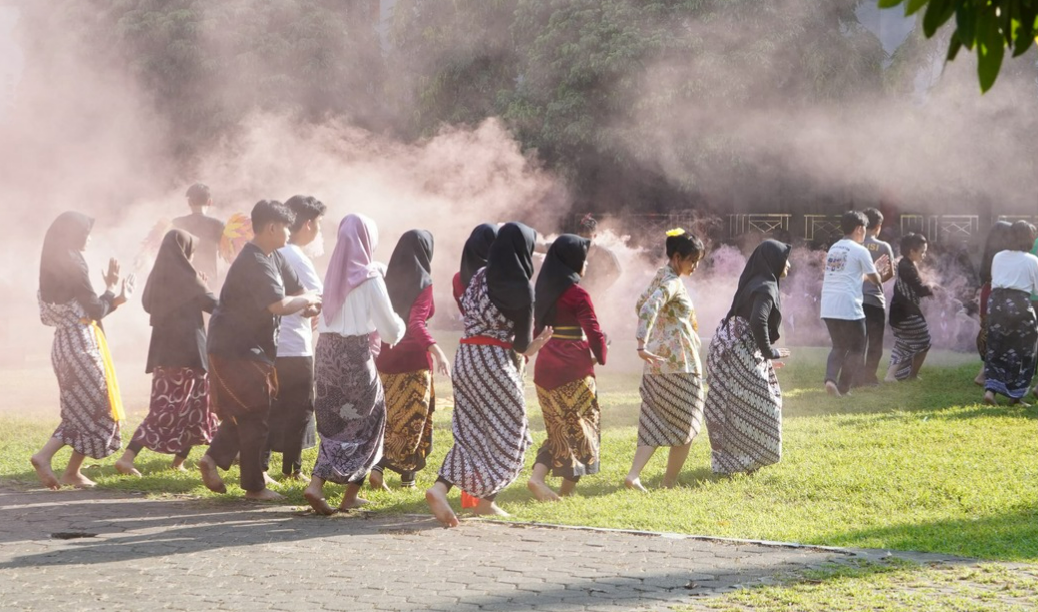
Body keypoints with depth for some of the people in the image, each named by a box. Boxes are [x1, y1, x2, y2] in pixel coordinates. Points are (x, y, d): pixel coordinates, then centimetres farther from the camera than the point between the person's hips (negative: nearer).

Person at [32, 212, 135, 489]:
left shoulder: (53, 266, 11)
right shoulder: (73, 264, -15)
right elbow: (95, 310, -13)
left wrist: (112, 298, 17)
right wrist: (112, 291, 3)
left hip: (64, 342, 9)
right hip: (80, 345, -9)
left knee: (79, 409, 17)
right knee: (93, 409, 1)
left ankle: (45, 456, 7)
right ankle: (72, 472, -3)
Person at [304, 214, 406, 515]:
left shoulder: (333, 274, 7)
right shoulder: (369, 278, -10)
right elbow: (389, 329, -7)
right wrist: (400, 327, 15)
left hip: (326, 352, 6)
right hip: (355, 355, -6)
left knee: (335, 423, 15)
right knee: (365, 422, 10)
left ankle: (316, 484, -1)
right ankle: (351, 494, 12)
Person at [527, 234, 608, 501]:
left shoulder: (543, 289, 10)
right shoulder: (576, 293, -12)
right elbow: (593, 330, -13)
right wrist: (600, 356, 3)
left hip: (545, 366, 7)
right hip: (573, 368, -7)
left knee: (559, 429, 14)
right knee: (579, 426, 7)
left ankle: (538, 476, -4)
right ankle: (567, 488, 7)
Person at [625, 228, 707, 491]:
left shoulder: (661, 276, 13)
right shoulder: (672, 282, -15)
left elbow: (641, 305, 27)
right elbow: (648, 309, -29)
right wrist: (642, 345, -37)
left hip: (659, 361, 9)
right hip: (679, 362, -9)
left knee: (655, 422, 6)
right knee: (686, 423, 4)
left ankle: (634, 474, -9)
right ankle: (670, 481, 9)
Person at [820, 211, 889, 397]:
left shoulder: (833, 249, 17)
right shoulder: (860, 251, -4)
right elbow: (876, 280, 3)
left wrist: (874, 268, 34)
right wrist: (878, 273, 26)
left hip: (828, 306, 7)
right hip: (848, 307, -7)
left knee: (839, 346, 18)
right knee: (856, 348, 9)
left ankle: (831, 378, -6)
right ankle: (843, 388, 4)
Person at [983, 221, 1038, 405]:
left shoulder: (998, 257, 10)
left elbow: (993, 279, 13)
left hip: (996, 302, 4)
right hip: (1019, 304, -4)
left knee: (996, 348, 10)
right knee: (1022, 351, 8)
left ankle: (990, 388, -8)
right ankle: (1015, 395, 11)